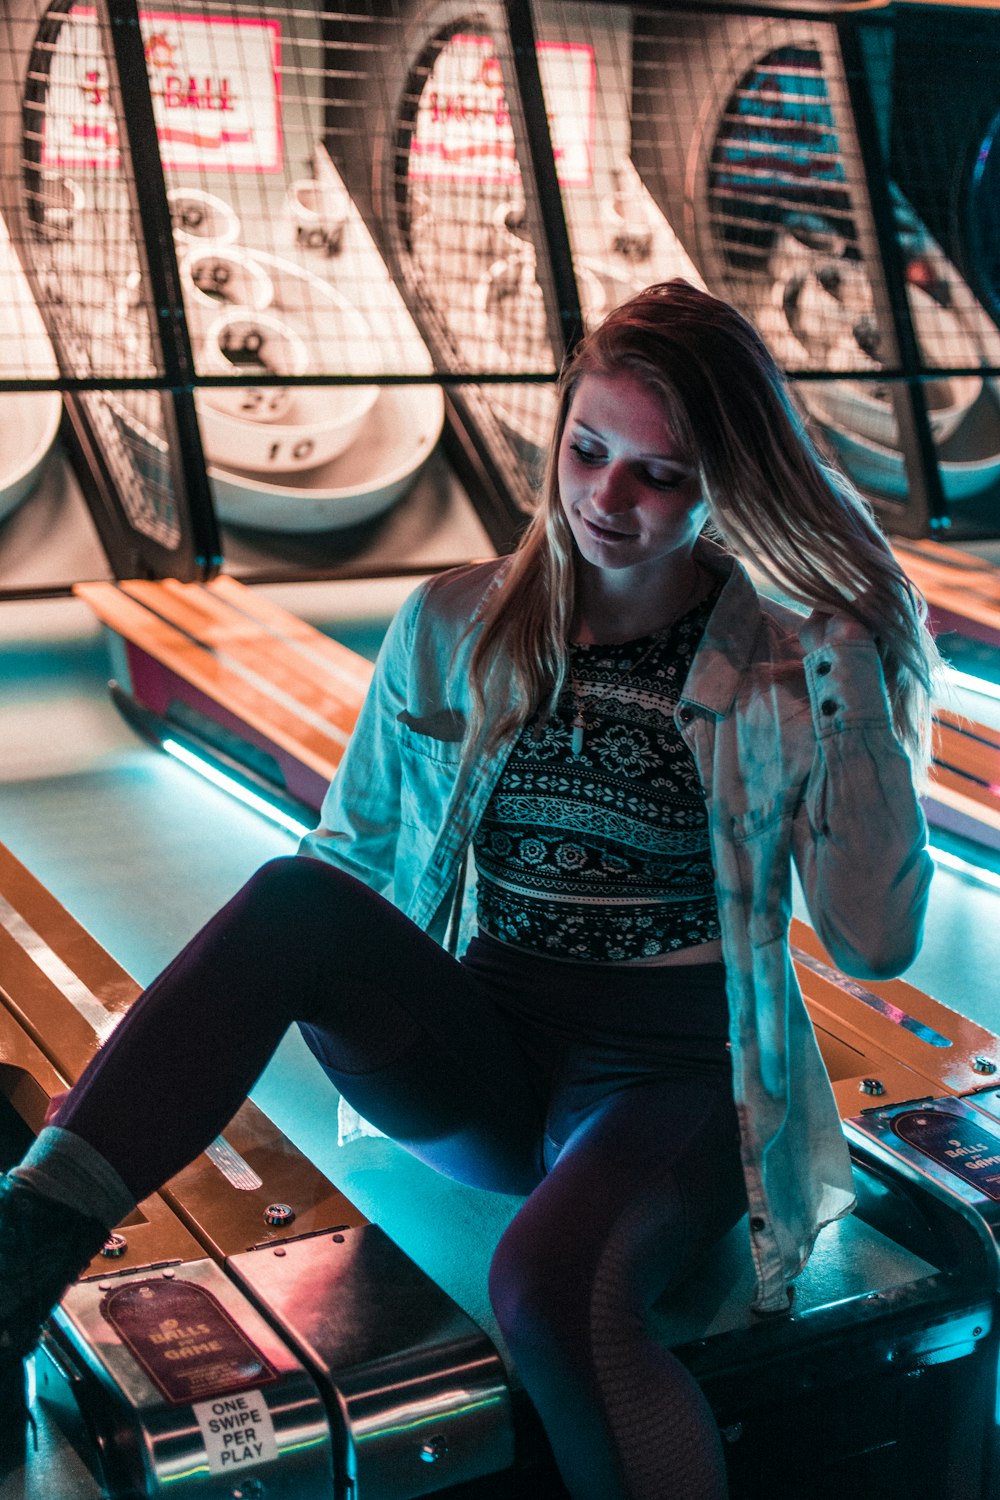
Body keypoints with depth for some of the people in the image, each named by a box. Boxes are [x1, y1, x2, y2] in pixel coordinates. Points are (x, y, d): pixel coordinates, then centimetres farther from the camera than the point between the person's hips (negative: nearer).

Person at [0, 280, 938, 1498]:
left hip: (681, 1076, -2)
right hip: (481, 1066, 3)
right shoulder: (454, 631, 4)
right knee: (293, 898, -28)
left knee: (551, 1288, -37)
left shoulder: (789, 671, -2)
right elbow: (351, 858, 10)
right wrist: (163, 1053, 2)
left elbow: (876, 942, -7)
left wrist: (854, 696, -14)